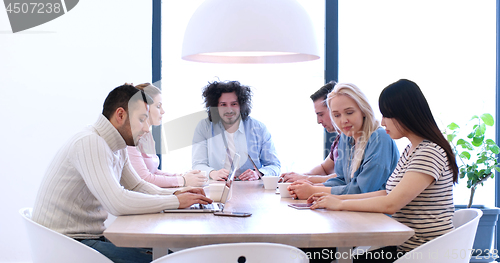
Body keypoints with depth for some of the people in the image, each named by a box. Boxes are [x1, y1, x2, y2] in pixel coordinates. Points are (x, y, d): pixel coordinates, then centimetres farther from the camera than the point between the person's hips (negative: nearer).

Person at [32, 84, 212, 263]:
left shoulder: (117, 148, 9)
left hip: (93, 236, 9)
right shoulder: (90, 143, -22)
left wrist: (175, 193, 1)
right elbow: (117, 203, -31)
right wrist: (176, 201, -20)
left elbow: (137, 186, 20)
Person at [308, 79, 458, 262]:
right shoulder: (410, 151, 15)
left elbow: (391, 204, -22)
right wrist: (338, 198, 7)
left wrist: (340, 204, -12)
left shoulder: (430, 153, -17)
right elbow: (388, 194, 14)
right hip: (404, 246, 8)